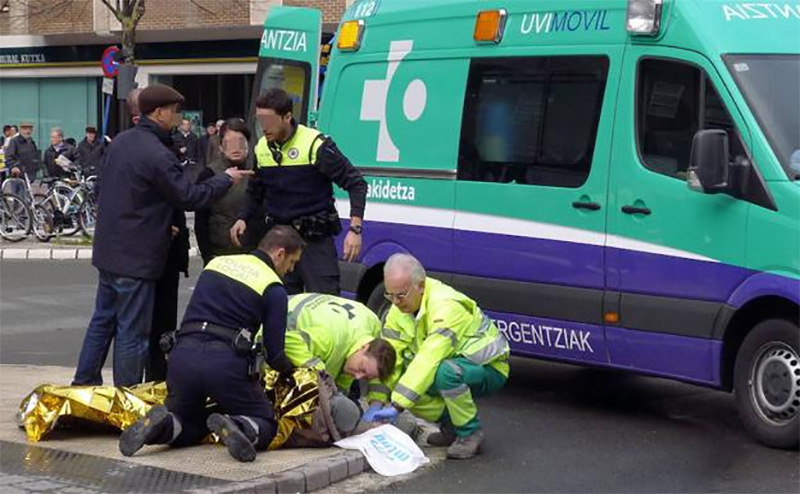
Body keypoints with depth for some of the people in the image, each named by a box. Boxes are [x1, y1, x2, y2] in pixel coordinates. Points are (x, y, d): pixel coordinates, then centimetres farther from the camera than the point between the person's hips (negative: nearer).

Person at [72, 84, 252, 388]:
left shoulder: (121, 142, 7)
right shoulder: (157, 155, -22)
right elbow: (190, 197, -16)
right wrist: (226, 180, -1)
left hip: (108, 249, 9)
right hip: (136, 257, -9)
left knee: (103, 319, 19)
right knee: (133, 331, 0)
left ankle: (84, 384, 27)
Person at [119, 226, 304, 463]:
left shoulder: (218, 263, 18)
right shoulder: (274, 289, 3)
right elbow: (274, 355, 3)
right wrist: (292, 371, 26)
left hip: (182, 355, 5)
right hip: (225, 363, -5)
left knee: (188, 428, 24)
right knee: (265, 426, 12)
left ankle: (163, 424, -10)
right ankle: (235, 427, -21)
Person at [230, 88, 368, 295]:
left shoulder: (315, 145, -14)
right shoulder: (262, 149, 4)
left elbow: (356, 184, -11)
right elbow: (255, 192, 22)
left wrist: (355, 229, -20)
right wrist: (243, 219, 4)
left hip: (315, 240, -6)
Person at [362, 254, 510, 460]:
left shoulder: (446, 306, -31)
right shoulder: (399, 309, -5)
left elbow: (429, 360, -37)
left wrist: (397, 406, -39)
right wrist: (377, 402, -21)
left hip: (487, 368, -8)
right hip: (453, 363, 8)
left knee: (446, 371, -39)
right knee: (404, 385, -16)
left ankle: (470, 433, -16)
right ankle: (450, 426, 7)